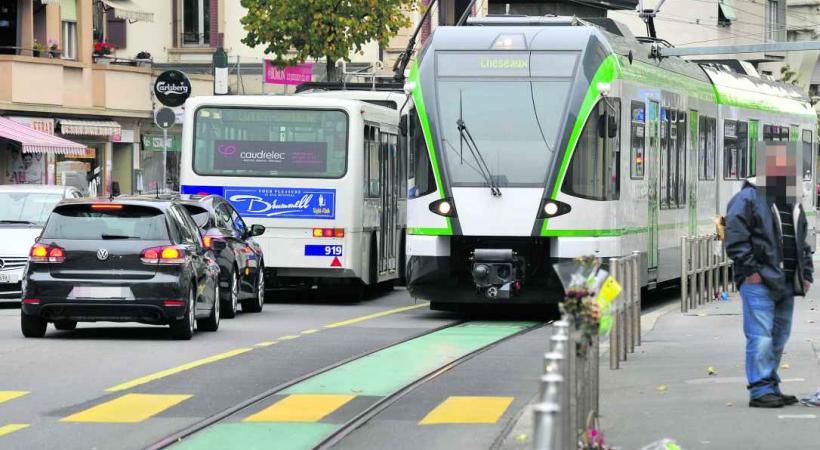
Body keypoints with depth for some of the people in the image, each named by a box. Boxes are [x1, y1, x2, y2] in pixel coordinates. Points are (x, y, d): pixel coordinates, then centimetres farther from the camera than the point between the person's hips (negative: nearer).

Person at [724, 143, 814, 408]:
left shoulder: (793, 204, 19)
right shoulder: (748, 199, -6)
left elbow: (802, 243, 26)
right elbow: (735, 239, -12)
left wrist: (806, 274, 16)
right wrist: (750, 270, -16)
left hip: (785, 284, 8)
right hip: (759, 283, -8)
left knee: (779, 337, 11)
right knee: (761, 337, -11)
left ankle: (772, 388, 19)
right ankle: (760, 391, -10)